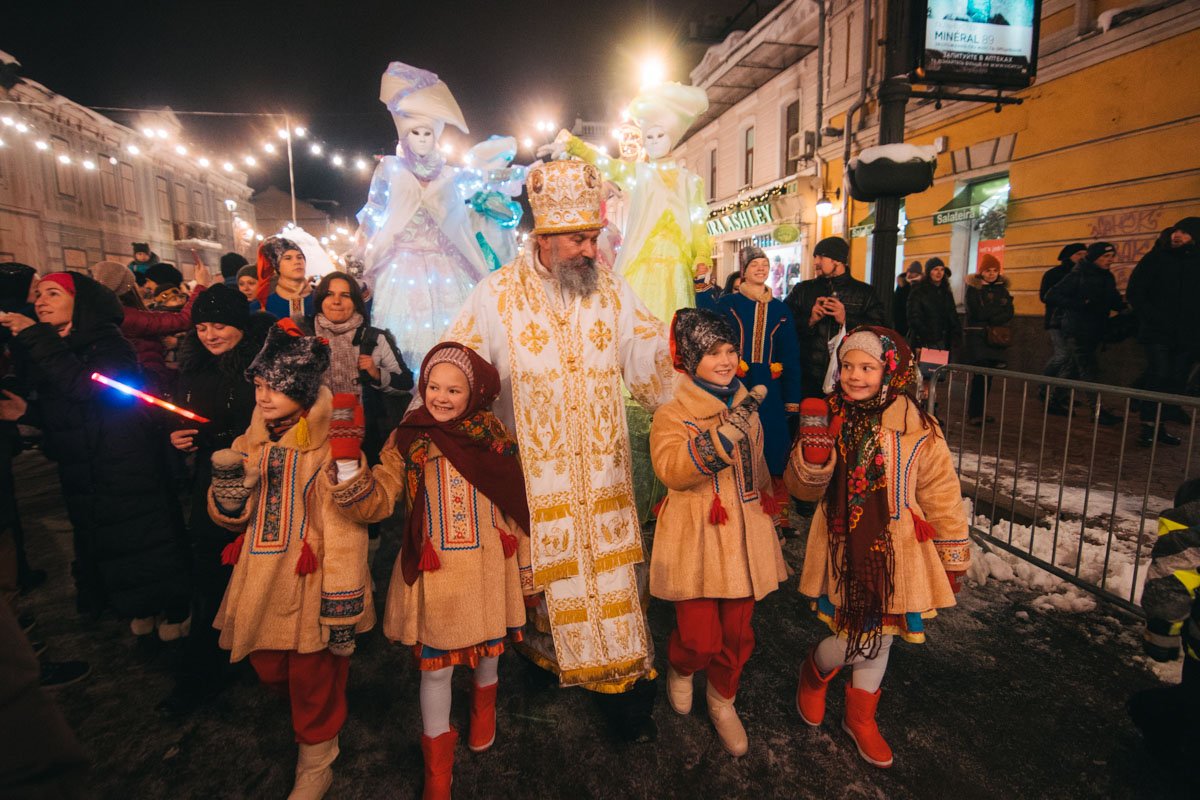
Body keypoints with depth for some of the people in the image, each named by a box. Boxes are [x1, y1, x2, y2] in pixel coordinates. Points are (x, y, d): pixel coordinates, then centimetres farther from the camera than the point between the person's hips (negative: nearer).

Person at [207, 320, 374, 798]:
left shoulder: (332, 448, -17)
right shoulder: (253, 443, 3)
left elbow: (346, 532, -19)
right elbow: (230, 518, 7)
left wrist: (342, 607, -18)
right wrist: (228, 486, -16)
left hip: (310, 581, -6)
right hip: (262, 581, 6)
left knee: (314, 680, 9)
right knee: (269, 671, 21)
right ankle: (315, 717, 53)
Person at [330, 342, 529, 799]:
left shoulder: (495, 437, -3)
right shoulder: (408, 440, -6)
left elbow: (515, 505, 5)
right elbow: (381, 499, -16)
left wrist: (525, 565, 8)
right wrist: (355, 486, -37)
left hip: (486, 567, 1)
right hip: (432, 571, -1)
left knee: (487, 649, 21)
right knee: (434, 666, 9)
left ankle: (484, 708, 55)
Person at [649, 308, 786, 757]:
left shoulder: (745, 405, 9)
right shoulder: (673, 411, -10)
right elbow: (669, 468, -27)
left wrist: (769, 506, 29)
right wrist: (725, 432, -35)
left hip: (744, 537, 5)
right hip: (697, 538, -5)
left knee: (737, 633, 12)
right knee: (701, 638, -3)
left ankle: (722, 700, 39)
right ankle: (680, 670, 34)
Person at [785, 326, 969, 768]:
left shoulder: (919, 431, -12)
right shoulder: (832, 419, -4)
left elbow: (942, 496, -3)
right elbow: (804, 490, -1)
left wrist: (953, 559, 3)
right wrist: (809, 463, -23)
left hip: (895, 554, 0)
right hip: (844, 551, 0)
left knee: (878, 638, 17)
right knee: (856, 640, 2)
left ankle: (860, 718, 42)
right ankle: (814, 670, 37)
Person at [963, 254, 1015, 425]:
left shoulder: (1002, 288, 15)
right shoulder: (973, 288, 0)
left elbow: (1009, 314, 5)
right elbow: (978, 313, -12)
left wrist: (989, 315, -11)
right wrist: (999, 308, -4)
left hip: (995, 338, 5)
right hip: (977, 336, -5)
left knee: (988, 375, 4)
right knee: (980, 374, -12)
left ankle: (980, 411, 11)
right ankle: (974, 413, -9)